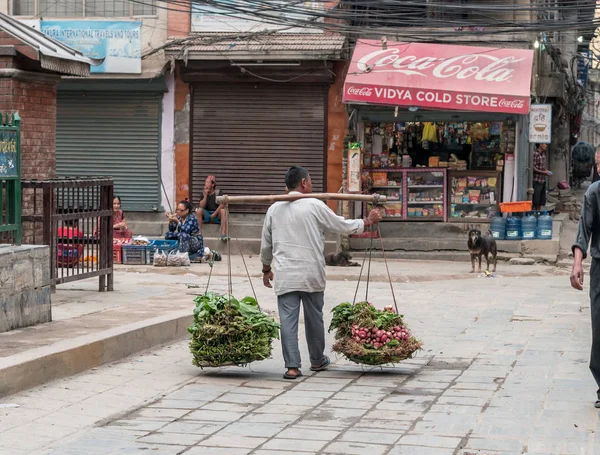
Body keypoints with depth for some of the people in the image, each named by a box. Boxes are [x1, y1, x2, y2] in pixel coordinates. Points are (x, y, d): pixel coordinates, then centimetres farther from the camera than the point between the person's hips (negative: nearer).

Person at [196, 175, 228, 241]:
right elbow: (202, 206, -6)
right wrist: (205, 195, -12)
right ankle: (199, 232, -29)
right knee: (199, 210, -25)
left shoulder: (218, 193, 0)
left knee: (223, 211, -33)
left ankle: (223, 234, -43)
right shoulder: (204, 194, 7)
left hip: (216, 215, -2)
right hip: (206, 214, 2)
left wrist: (214, 214, -19)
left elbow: (222, 205, -13)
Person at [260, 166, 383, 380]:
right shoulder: (315, 206, -5)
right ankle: (317, 360, 29)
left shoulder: (274, 209, 6)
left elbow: (266, 244, 14)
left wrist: (266, 268, 29)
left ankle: (292, 366, -7)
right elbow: (343, 226, 2)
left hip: (284, 275, 2)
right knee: (314, 317, 13)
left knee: (288, 319, -1)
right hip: (311, 274, -1)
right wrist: (367, 221, 18)